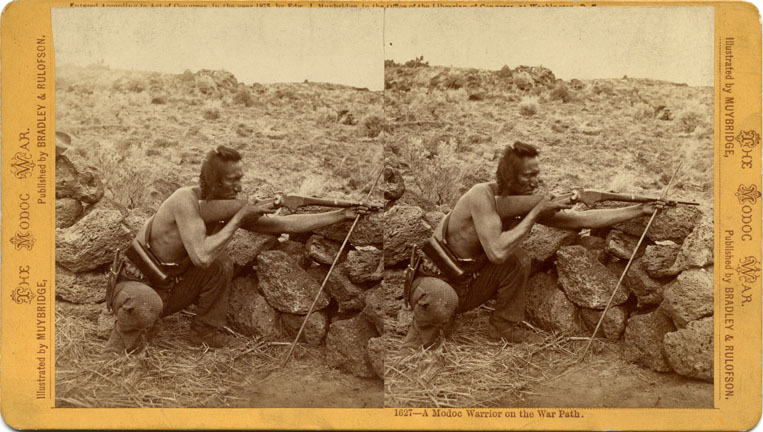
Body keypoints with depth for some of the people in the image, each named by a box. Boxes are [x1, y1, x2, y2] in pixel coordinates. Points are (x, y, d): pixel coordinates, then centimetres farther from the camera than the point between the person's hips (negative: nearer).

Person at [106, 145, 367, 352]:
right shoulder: (186, 200, -26)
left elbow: (284, 224, -4)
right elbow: (201, 256, -37)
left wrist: (341, 215, -8)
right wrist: (239, 218, -29)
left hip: (169, 286, 7)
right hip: (135, 285, -6)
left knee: (221, 265, -13)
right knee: (147, 306, -39)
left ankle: (206, 331, 4)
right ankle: (119, 344, -7)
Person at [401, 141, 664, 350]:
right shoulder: (483, 196, -25)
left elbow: (582, 219, -4)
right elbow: (497, 252, -36)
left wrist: (639, 210, -7)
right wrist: (535, 214, -28)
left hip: (470, 282, 6)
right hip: (435, 282, -6)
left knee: (518, 261, -13)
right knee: (441, 301, -40)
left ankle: (505, 326, 5)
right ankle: (415, 345, -9)